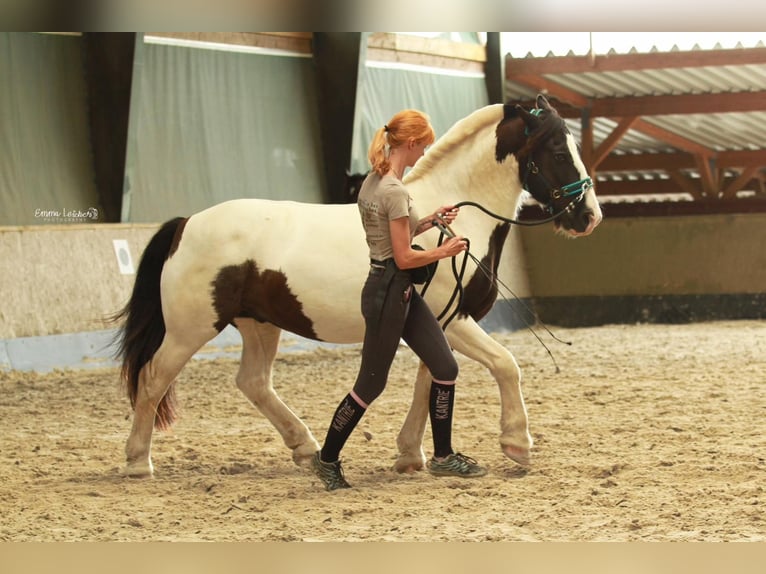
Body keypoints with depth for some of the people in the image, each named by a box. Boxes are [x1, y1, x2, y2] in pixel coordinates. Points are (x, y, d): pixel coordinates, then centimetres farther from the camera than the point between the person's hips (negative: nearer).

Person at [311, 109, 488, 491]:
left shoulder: (373, 183, 8)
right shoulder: (395, 192, -22)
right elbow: (404, 257, -21)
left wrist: (430, 221, 13)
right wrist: (444, 251, -7)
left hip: (402, 291, 10)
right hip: (388, 292, -10)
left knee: (445, 368, 9)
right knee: (371, 384, 3)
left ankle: (443, 456, 18)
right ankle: (328, 458, 19)